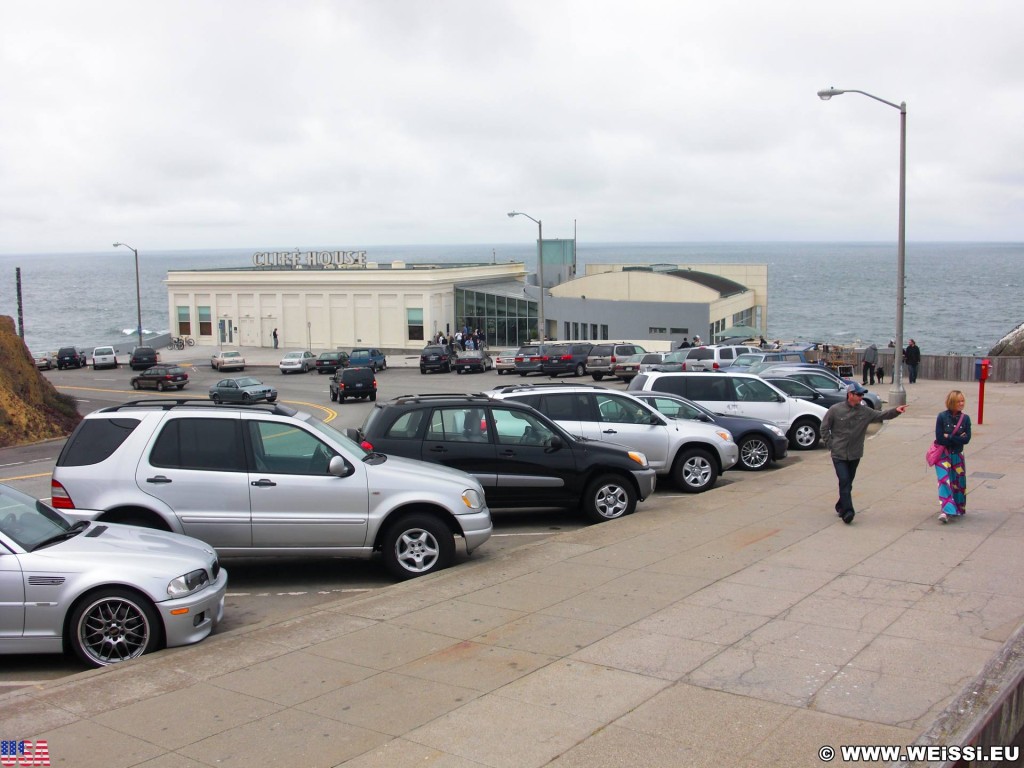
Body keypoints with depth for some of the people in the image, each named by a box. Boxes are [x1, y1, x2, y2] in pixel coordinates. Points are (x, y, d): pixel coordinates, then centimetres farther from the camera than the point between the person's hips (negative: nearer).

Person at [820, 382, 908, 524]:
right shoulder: (835, 410, -7)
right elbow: (824, 428, 1)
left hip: (855, 455, 4)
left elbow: (881, 415, -5)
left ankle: (841, 507, 30)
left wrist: (895, 411, -23)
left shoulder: (865, 411, 1)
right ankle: (847, 511, -15)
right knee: (844, 481, -13)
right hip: (839, 454, -4)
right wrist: (830, 445, -4)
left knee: (848, 483, 13)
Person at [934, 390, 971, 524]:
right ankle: (946, 511, -20)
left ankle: (958, 509, 27)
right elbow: (939, 438, -13)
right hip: (943, 454, -3)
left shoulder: (965, 418, 0)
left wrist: (949, 437, -15)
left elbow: (967, 439, -9)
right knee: (944, 481, -15)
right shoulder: (942, 417, -9)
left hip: (957, 455, 3)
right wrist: (958, 439, -12)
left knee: (958, 482, 10)